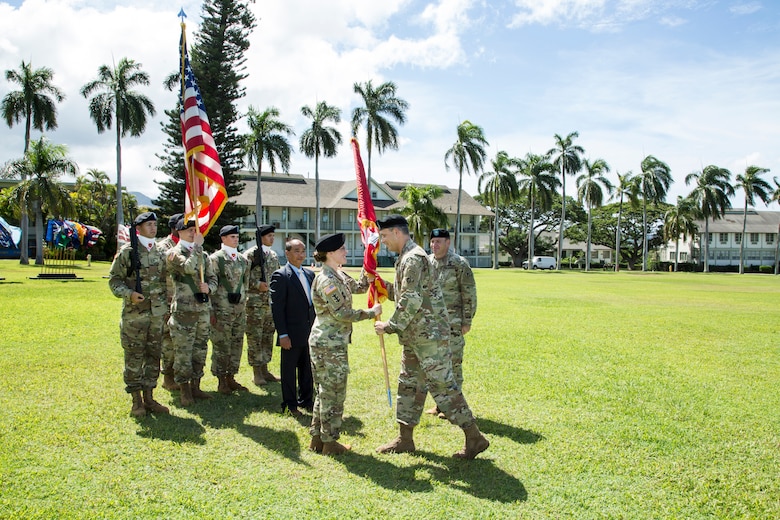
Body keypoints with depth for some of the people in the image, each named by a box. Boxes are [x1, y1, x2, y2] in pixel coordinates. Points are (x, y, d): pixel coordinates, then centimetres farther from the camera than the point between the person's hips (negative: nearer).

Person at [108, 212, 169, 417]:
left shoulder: (159, 253, 12)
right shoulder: (127, 252, -4)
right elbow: (114, 280, -4)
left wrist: (165, 307, 15)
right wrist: (129, 294, -20)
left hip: (157, 314, 5)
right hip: (134, 314, -5)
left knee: (154, 356, 9)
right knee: (134, 357, 1)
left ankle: (149, 397, 19)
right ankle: (136, 401, 10)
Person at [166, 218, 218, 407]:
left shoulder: (203, 254, 14)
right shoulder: (174, 253, -5)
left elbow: (213, 278, 15)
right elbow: (189, 267, -25)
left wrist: (208, 287, -7)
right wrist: (197, 245, -17)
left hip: (203, 308, 6)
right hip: (184, 311, -6)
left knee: (200, 350, 12)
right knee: (183, 352, -1)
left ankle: (195, 386, 23)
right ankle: (185, 391, 9)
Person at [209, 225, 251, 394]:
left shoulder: (243, 259, 12)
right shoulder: (215, 258, -6)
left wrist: (244, 305, 14)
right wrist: (211, 311, -10)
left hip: (240, 309, 6)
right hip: (222, 309, -6)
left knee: (237, 344, 10)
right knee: (221, 345, 0)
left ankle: (231, 378, 22)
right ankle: (221, 382, 11)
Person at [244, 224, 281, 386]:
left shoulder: (274, 255, 14)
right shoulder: (251, 254, -6)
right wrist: (257, 284, -19)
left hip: (272, 302, 7)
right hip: (255, 303, -6)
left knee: (268, 337, 11)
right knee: (255, 338, -1)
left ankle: (264, 369, 21)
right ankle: (256, 372, 7)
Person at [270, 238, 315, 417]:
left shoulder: (310, 274, 11)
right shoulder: (280, 276, -11)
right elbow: (276, 307, -13)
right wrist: (282, 334, -16)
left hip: (310, 332, 6)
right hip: (292, 334, -6)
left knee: (307, 368, 15)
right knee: (289, 369, 6)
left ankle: (307, 400, 29)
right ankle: (290, 405, 18)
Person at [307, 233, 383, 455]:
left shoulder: (338, 275, 10)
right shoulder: (327, 280, -20)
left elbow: (358, 287, 21)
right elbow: (341, 313, -21)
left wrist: (368, 275, 3)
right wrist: (371, 313, -12)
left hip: (325, 342, 10)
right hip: (330, 344, -10)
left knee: (325, 391, 16)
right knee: (334, 393, 1)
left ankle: (317, 437, 26)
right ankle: (330, 442, 12)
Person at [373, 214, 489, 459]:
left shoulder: (413, 258, -17)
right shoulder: (406, 257, 16)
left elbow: (411, 301, -24)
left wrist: (390, 326, -16)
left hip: (428, 335, -11)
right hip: (414, 337, 11)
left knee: (443, 386, -6)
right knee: (408, 384, 15)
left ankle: (474, 438, 3)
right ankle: (405, 439, 25)